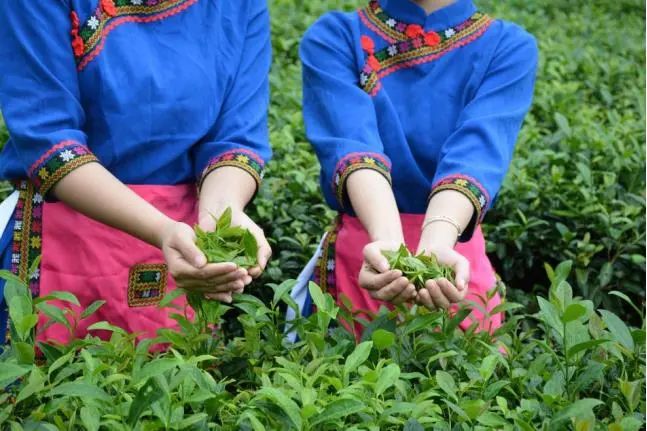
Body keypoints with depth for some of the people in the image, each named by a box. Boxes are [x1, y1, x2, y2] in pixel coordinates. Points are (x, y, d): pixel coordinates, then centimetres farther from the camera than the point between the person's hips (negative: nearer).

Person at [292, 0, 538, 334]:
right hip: (355, 256, 0)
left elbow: (474, 158, -22)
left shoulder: (510, 47, -5)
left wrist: (436, 244, -41)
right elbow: (351, 146, -23)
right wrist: (388, 242, -42)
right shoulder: (332, 38, -6)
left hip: (455, 251, 1)